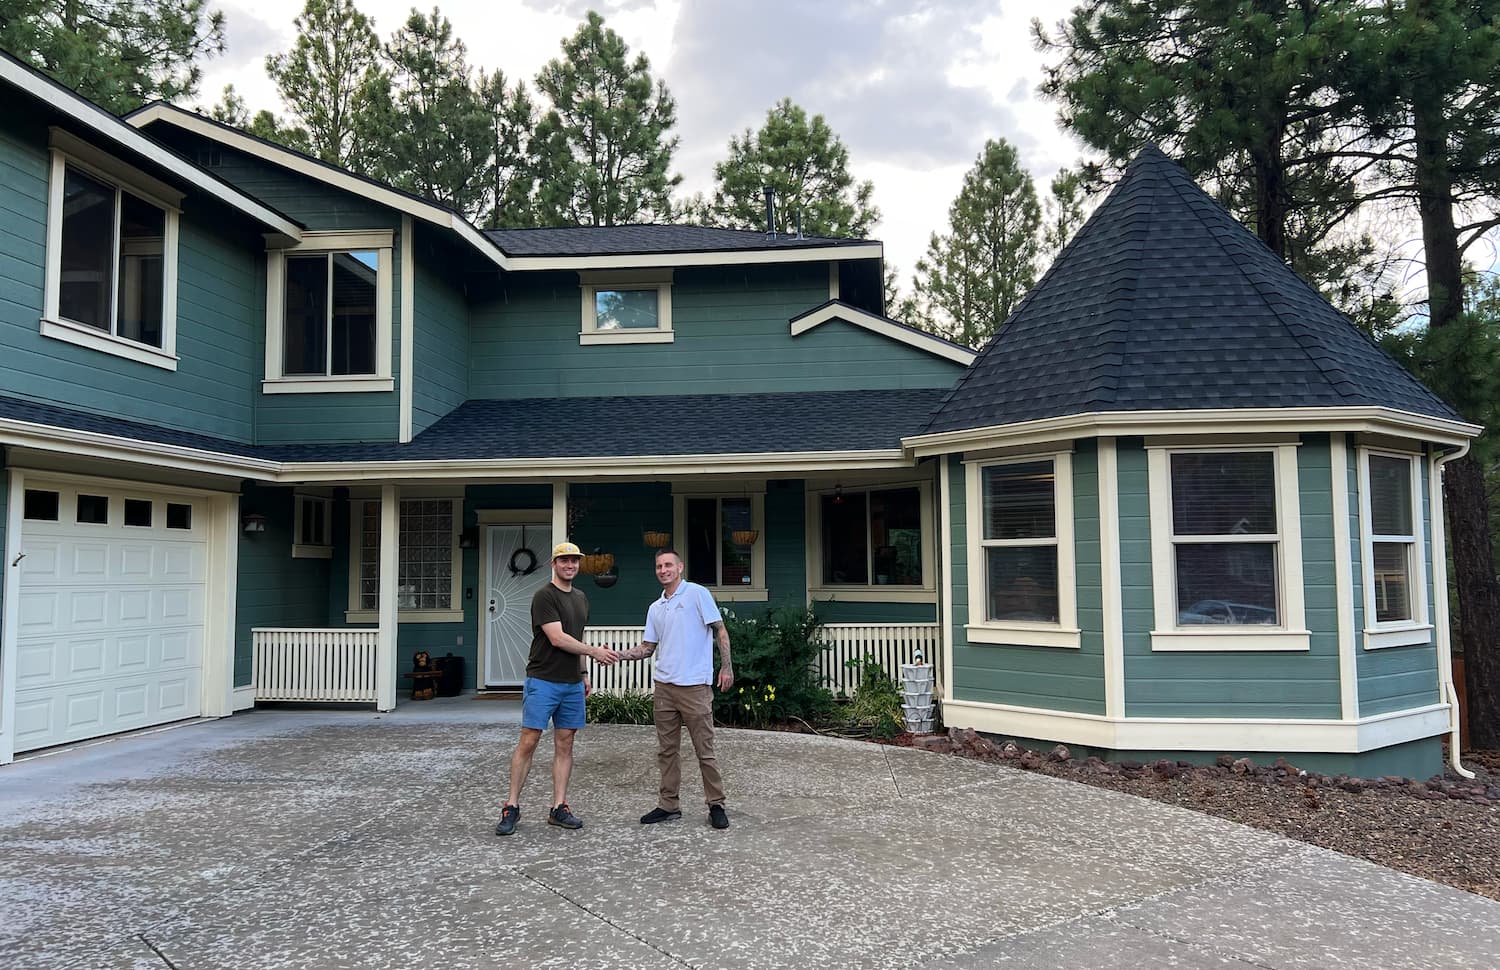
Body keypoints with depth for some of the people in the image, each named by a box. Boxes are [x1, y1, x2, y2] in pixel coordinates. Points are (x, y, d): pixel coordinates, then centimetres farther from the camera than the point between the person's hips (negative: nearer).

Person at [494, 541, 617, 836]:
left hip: (573, 684, 7)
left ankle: (559, 808, 11)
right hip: (543, 681, -7)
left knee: (565, 745, 6)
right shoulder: (544, 596, -9)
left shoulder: (581, 598, 16)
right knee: (528, 742, -5)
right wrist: (595, 652, -14)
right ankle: (512, 806, 4)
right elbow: (557, 638, -17)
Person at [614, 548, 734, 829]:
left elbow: (720, 630, -6)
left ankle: (716, 805, 10)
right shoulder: (655, 608, 14)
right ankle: (668, 806, 20)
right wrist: (616, 655, 2)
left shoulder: (697, 594, -4)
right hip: (664, 687, 6)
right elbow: (647, 648, 16)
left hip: (695, 686, -6)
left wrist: (726, 666, -13)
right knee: (666, 750, 11)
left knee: (704, 750, 0)